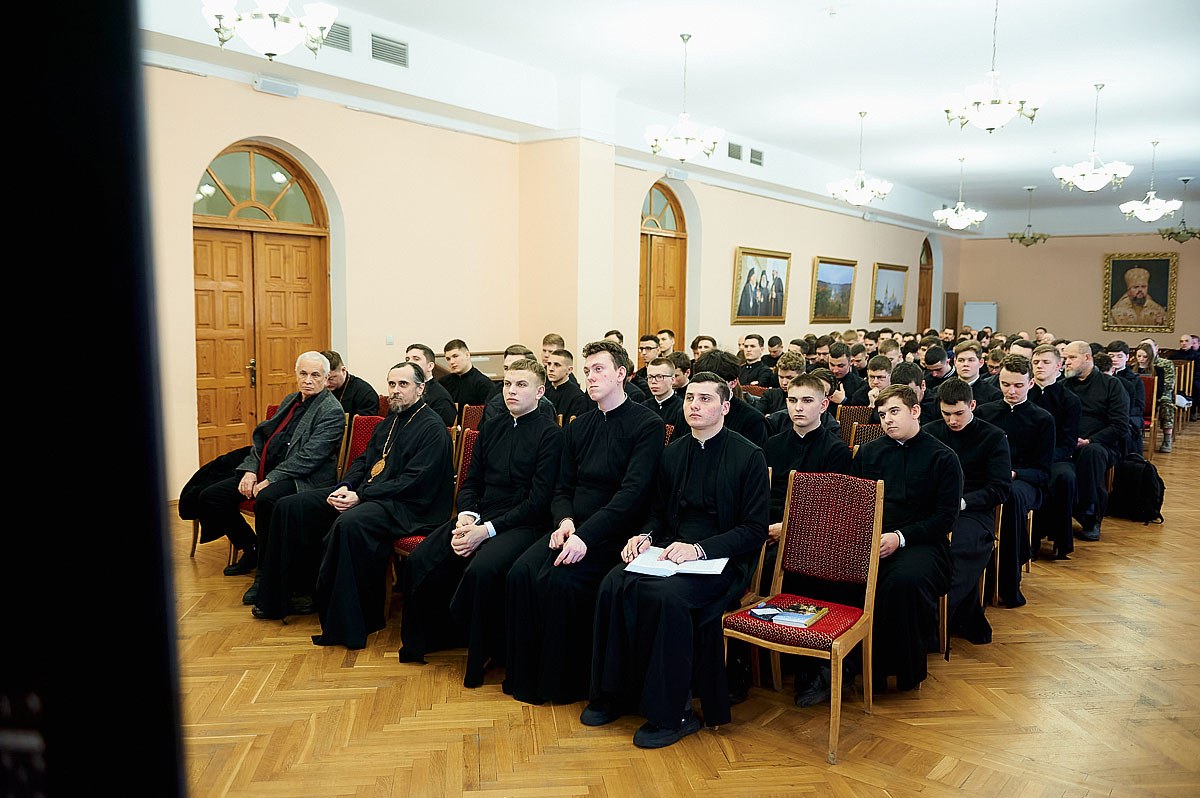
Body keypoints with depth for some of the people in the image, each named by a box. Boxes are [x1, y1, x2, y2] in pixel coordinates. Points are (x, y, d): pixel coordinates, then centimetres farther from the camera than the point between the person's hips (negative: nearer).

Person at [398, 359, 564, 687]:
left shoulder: (550, 434, -5)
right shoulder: (491, 429, 17)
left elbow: (538, 501, -12)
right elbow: (470, 482, 17)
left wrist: (487, 530, -18)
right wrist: (466, 516, -6)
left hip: (520, 524, -6)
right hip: (478, 517, 6)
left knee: (481, 569, -34)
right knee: (419, 561, -13)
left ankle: (482, 655, -9)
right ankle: (423, 640, 11)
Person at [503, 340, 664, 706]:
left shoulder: (647, 424, -6)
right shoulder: (579, 426, 16)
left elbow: (633, 493, -16)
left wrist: (586, 535, -24)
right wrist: (565, 520, -6)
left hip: (613, 534, -6)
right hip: (573, 527, 6)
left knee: (559, 580, -28)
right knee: (521, 573, -19)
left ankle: (563, 682, -8)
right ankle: (524, 676, -4)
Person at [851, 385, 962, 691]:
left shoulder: (942, 457, 6)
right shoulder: (868, 453, 19)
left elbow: (946, 516, -2)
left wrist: (900, 537, -15)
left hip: (920, 541, -3)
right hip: (869, 539, 4)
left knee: (907, 578, -37)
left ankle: (908, 669, -15)